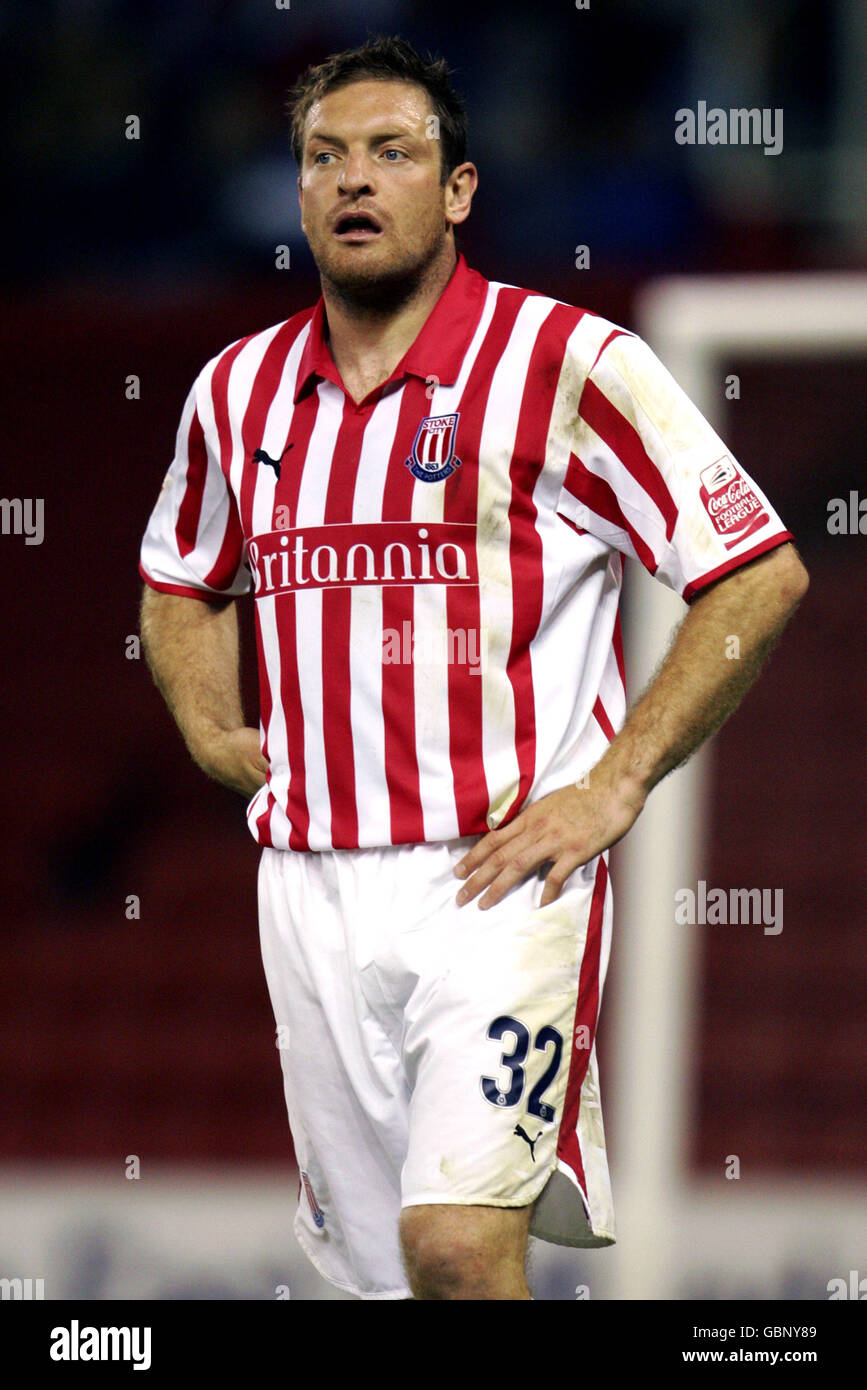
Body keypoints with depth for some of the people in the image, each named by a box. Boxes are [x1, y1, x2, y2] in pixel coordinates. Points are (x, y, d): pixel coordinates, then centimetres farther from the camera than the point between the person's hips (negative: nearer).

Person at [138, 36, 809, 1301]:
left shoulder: (567, 364, -6)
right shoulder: (240, 390, 11)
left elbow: (761, 576, -5)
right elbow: (182, 582, 31)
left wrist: (614, 785, -10)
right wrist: (214, 733, 12)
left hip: (501, 875, -5)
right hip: (309, 885, 6)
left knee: (458, 1245, -23)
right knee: (376, 1265, 9)